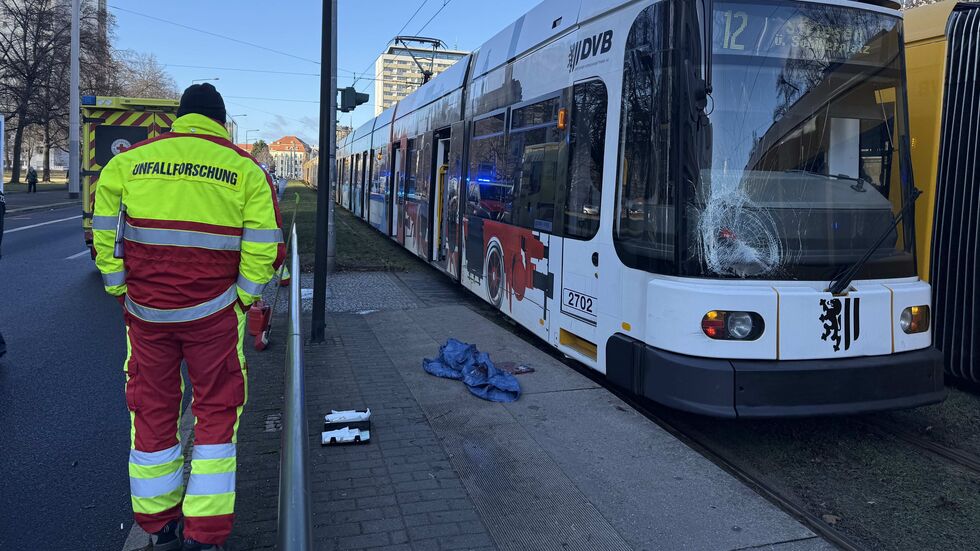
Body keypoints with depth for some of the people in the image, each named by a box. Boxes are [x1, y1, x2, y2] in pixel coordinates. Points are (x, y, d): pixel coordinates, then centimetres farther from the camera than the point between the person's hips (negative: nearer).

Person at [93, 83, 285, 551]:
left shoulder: (128, 161, 4)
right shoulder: (245, 170, -1)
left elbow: (105, 236, 2)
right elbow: (264, 249, -7)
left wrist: (122, 292, 10)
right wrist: (242, 301, 3)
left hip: (144, 310, 2)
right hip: (212, 313, -2)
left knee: (152, 411, 15)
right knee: (217, 412, 11)